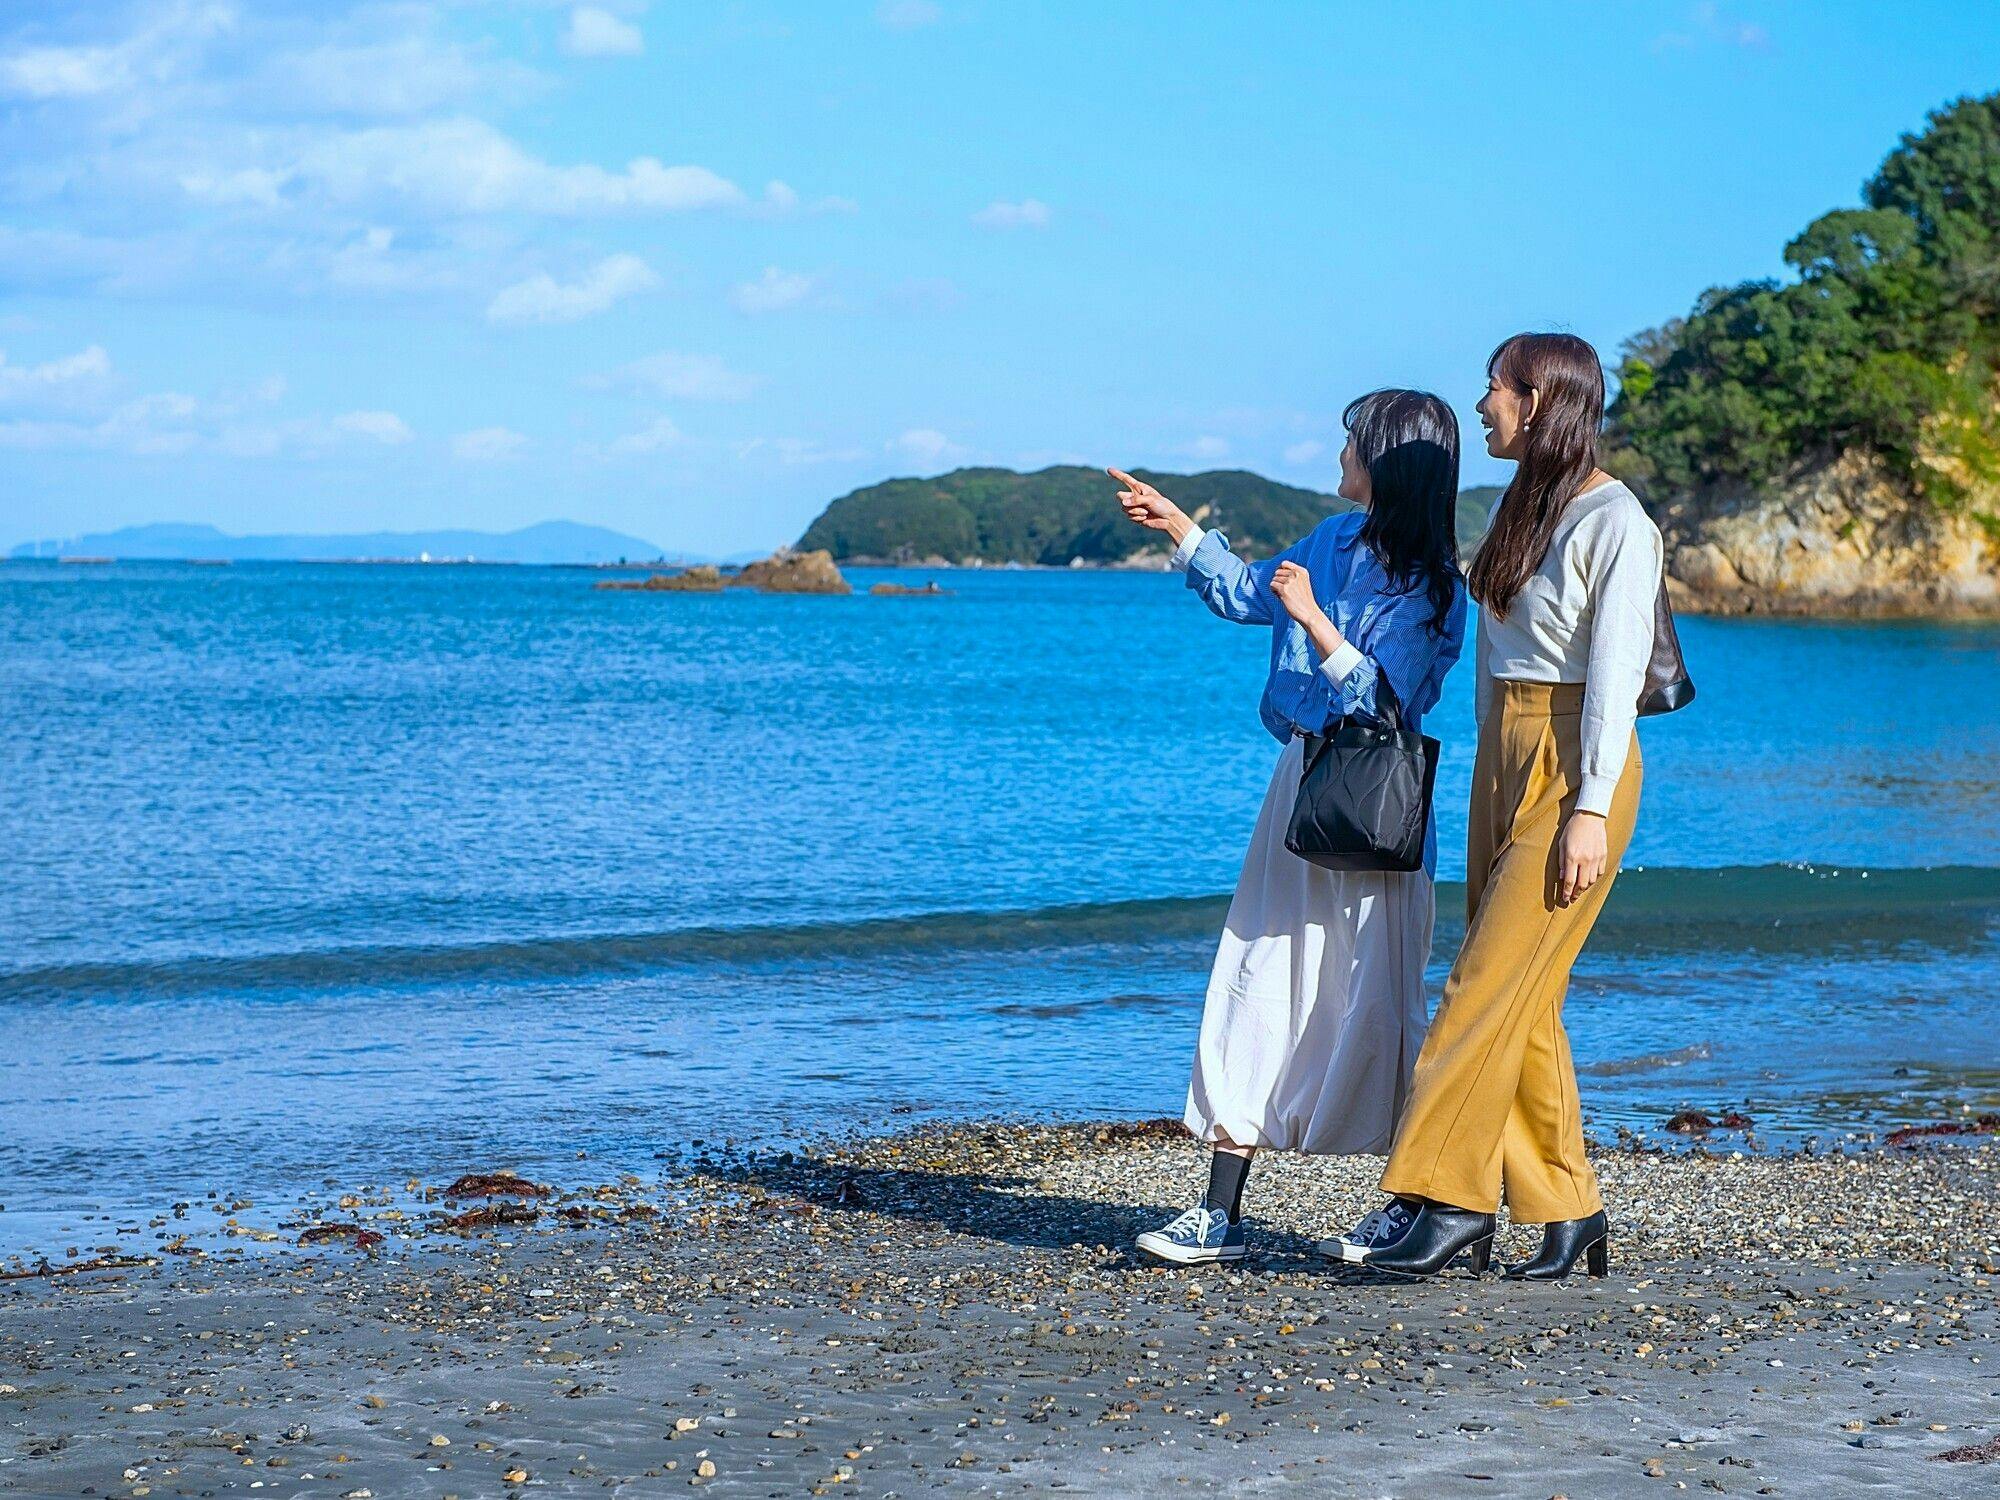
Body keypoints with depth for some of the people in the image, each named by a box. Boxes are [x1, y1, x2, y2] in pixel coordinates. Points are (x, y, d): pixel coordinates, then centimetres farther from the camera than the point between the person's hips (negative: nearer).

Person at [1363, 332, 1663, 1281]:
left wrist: (1590, 809, -19)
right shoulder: (1517, 507, 15)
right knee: (1522, 997, 5)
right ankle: (1569, 1211, 10)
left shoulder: (1614, 522, -11)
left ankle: (1453, 1200, -8)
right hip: (1504, 757, 8)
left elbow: (1615, 672, -15)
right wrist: (1492, 774, 17)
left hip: (1576, 765, -8)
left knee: (1491, 985, -11)